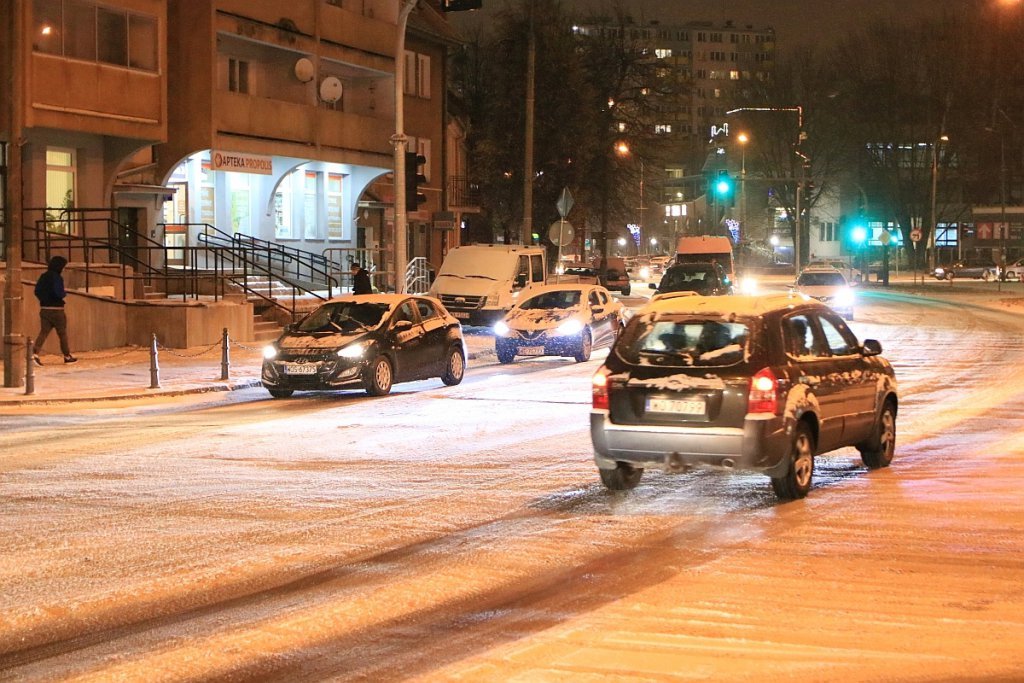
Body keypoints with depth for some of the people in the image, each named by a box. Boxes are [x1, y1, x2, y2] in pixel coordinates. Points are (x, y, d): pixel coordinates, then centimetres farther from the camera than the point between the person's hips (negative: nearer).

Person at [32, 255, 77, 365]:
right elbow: (58, 293, -22)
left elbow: (37, 291, 8)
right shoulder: (57, 278, -15)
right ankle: (67, 356, 20)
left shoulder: (43, 277, 7)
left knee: (43, 332, 1)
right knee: (62, 333, 9)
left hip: (44, 309, 6)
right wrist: (64, 294, -2)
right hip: (56, 309, -6)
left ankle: (35, 353, -18)